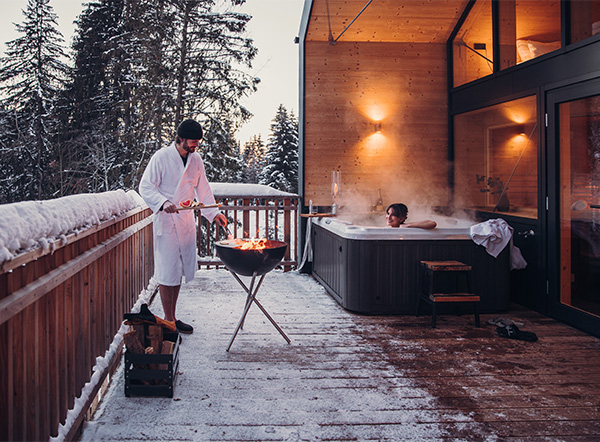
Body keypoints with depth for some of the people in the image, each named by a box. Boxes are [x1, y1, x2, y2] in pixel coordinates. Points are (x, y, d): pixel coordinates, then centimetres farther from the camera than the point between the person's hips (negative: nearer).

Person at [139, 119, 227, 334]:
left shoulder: (196, 160, 9)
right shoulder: (161, 157, -9)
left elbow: (203, 189, 15)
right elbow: (146, 187, -10)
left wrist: (214, 213, 2)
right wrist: (164, 202, -27)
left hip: (186, 222, 6)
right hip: (166, 221, -6)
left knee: (179, 270, 11)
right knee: (168, 272, -4)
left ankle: (173, 318, 21)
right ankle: (169, 321, 6)